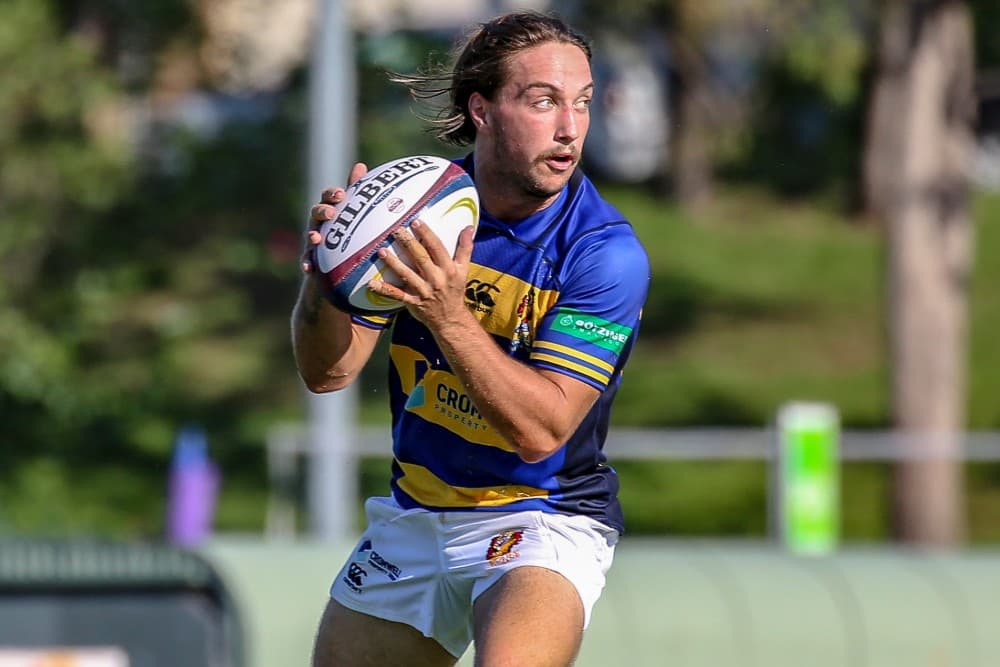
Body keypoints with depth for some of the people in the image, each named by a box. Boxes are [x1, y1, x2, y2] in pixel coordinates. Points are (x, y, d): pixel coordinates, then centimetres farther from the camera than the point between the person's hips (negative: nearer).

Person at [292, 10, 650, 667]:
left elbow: (541, 429, -24)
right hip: (411, 516, 5)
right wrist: (326, 276, -27)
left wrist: (450, 320, -37)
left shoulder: (606, 253, -19)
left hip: (544, 520, -5)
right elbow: (327, 372, -6)